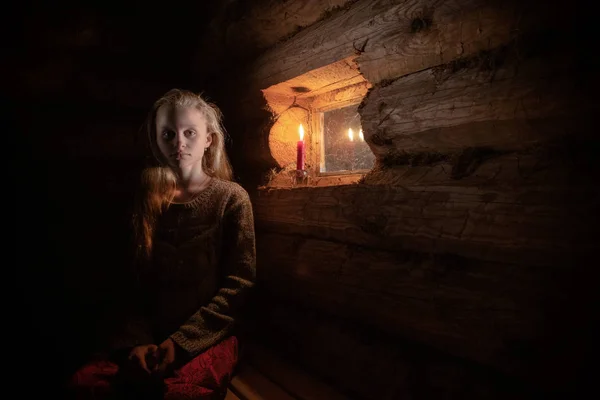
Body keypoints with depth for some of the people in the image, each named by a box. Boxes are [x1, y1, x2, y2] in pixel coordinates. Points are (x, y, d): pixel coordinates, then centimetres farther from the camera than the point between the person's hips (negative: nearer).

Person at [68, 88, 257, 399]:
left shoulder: (231, 197, -3)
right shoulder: (151, 198, 8)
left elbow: (240, 281, -8)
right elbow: (140, 282, 6)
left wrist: (182, 340, -14)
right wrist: (139, 338, -9)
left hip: (209, 337, -3)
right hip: (154, 336, 3)